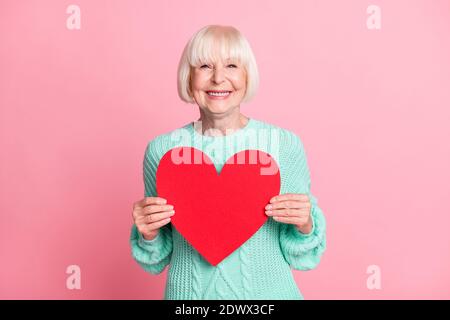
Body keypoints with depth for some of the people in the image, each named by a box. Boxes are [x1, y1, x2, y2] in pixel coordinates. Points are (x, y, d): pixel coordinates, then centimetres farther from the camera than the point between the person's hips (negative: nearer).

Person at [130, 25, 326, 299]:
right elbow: (157, 260, 1)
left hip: (268, 289, 0)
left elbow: (299, 256, -3)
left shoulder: (285, 144, -12)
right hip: (189, 290, 1)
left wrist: (304, 226, -22)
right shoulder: (162, 150, -10)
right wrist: (149, 235, -18)